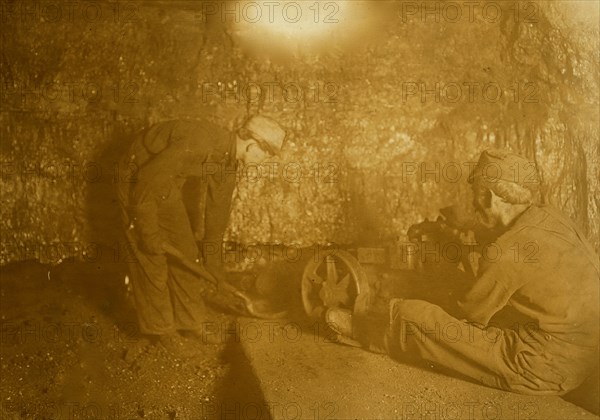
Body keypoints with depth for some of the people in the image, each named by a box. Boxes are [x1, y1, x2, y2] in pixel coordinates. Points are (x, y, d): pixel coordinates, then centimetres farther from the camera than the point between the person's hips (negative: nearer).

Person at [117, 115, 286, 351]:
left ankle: (188, 321, 19)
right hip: (138, 180, -8)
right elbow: (147, 181, -31)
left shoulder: (228, 158, -5)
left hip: (166, 187, 8)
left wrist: (212, 263, 11)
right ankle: (158, 326, 11)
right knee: (151, 257, -4)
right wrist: (150, 233, -23)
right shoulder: (199, 145, -35)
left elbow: (217, 208, 6)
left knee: (185, 253, 7)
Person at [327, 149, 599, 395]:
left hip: (544, 369, -9)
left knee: (410, 315, -6)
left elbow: (470, 316, -8)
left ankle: (360, 330, 23)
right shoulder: (550, 217, 3)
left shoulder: (508, 252, -22)